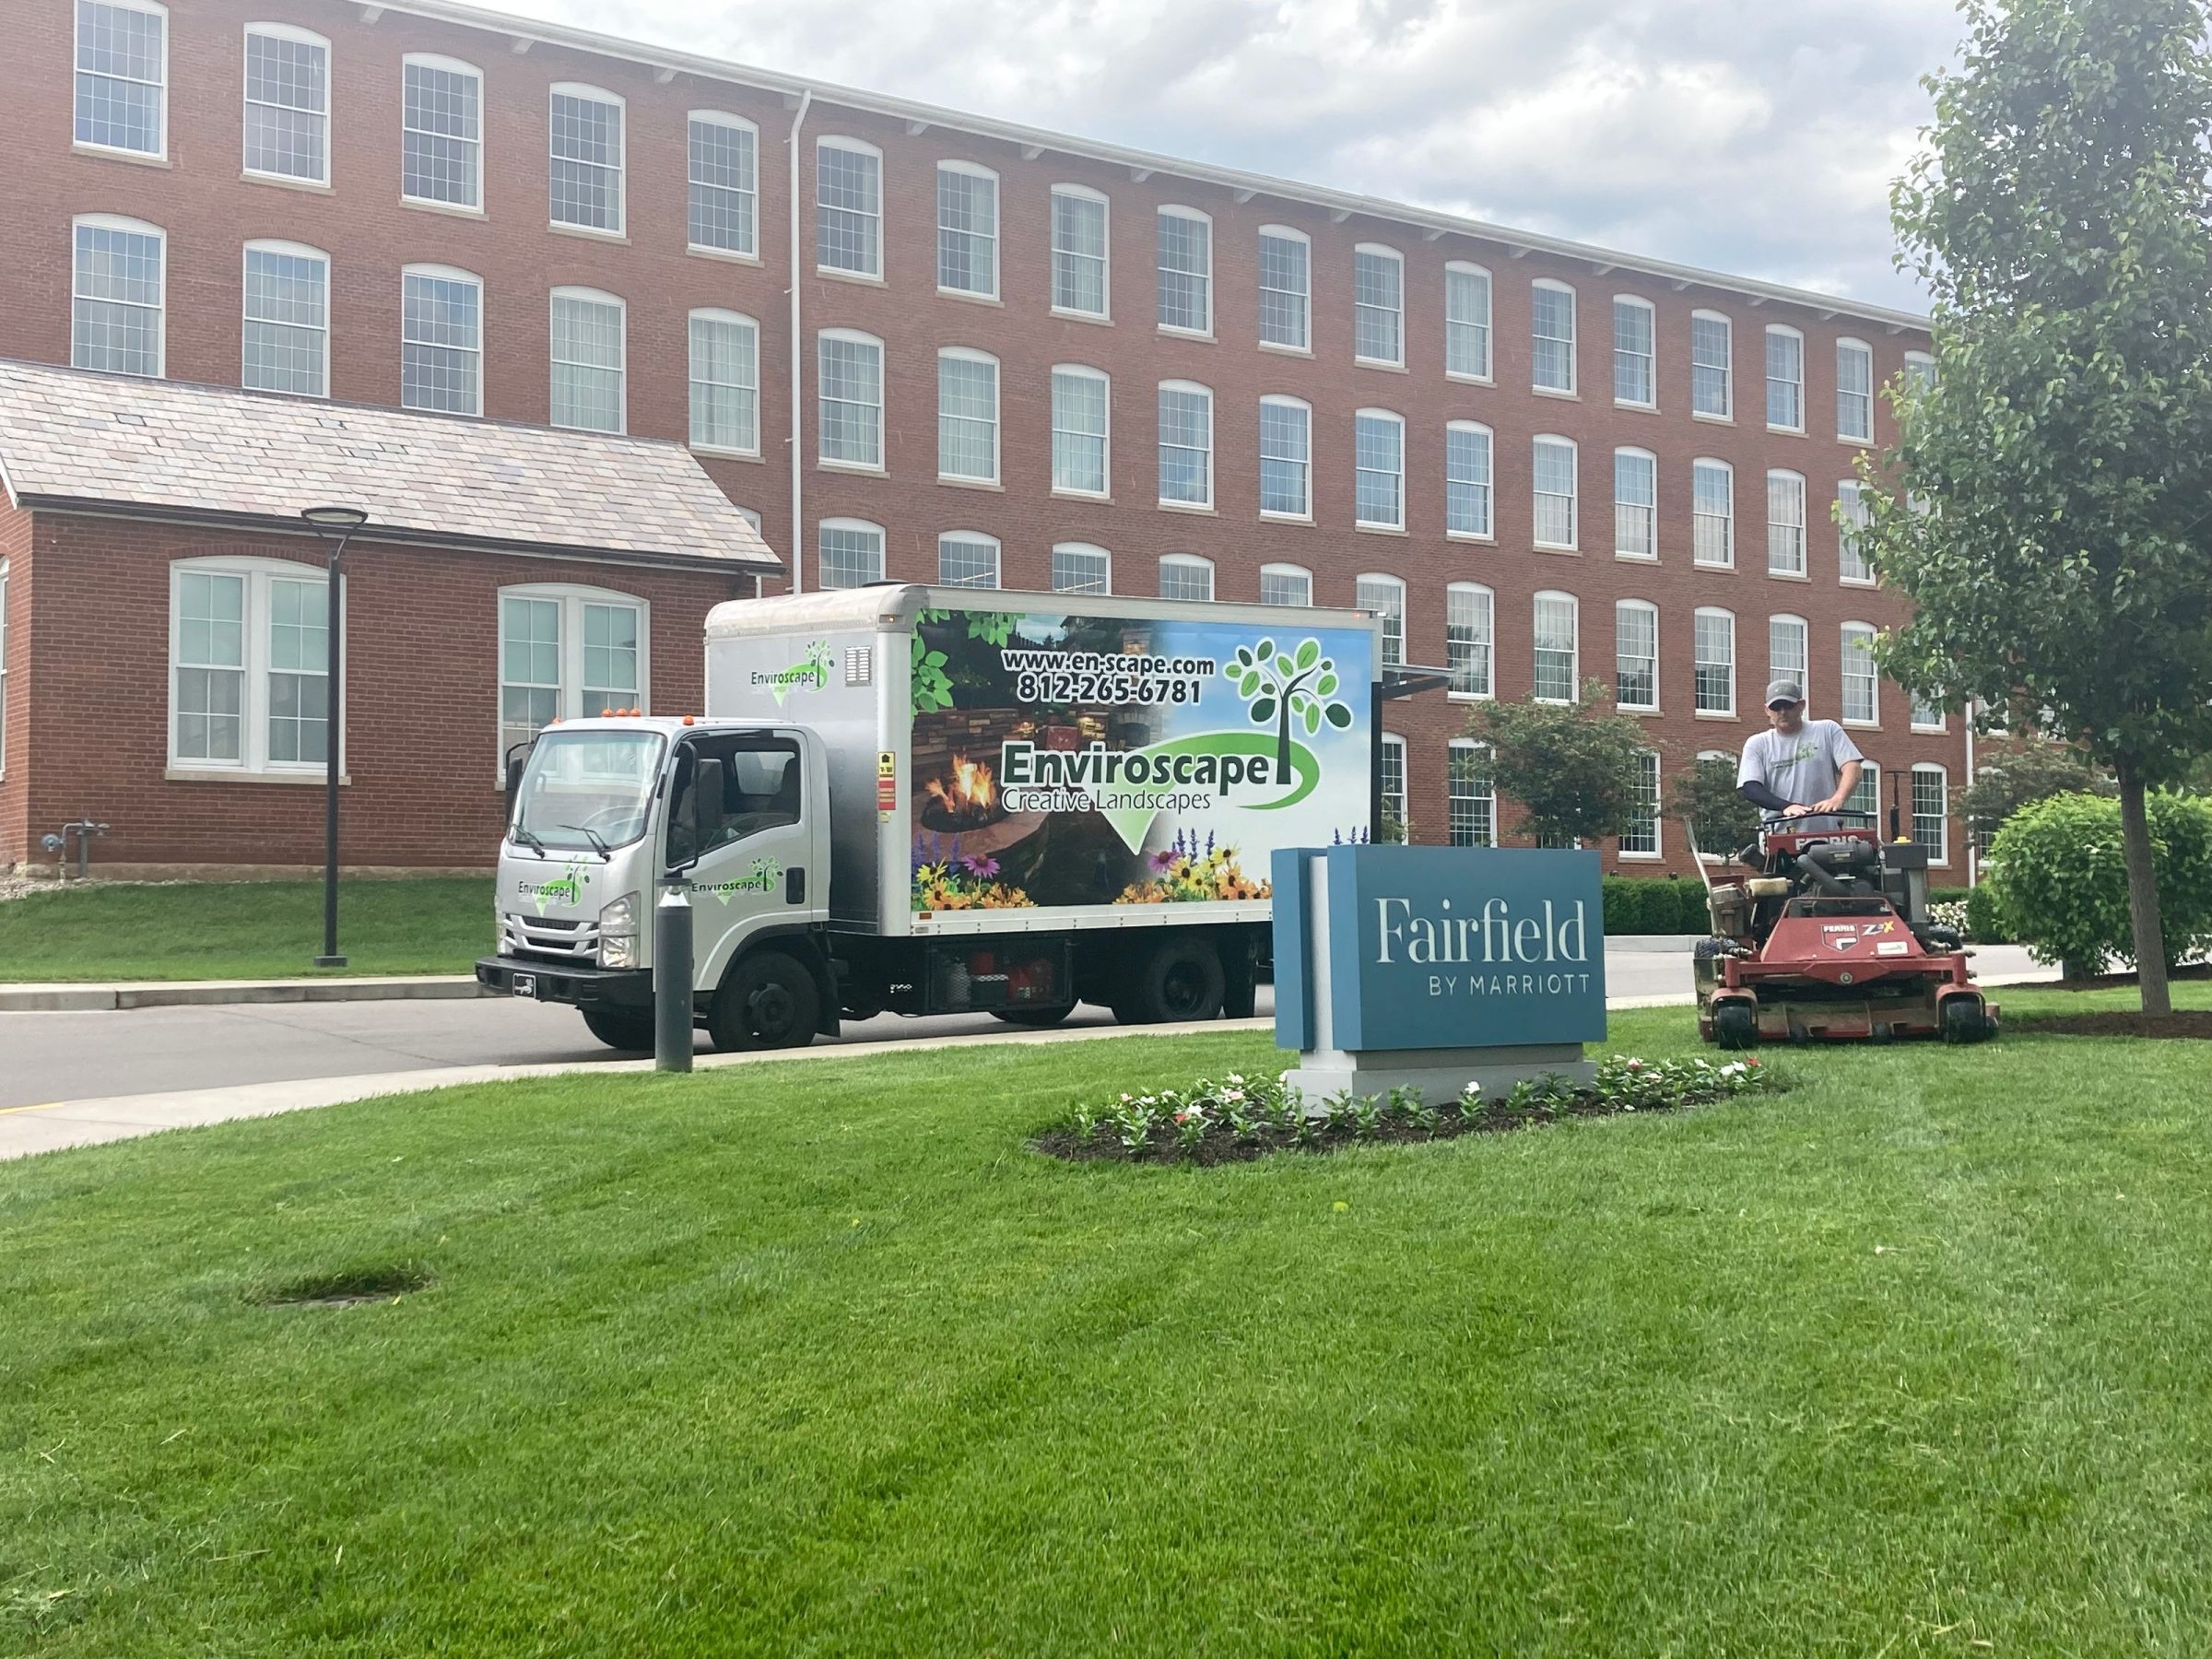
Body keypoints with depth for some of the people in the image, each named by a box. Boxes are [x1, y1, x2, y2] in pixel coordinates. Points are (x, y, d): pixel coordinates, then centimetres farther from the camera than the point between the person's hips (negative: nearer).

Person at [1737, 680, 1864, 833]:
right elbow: (1750, 787, -5)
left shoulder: (1827, 730, 10)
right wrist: (1786, 806, -23)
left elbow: (1852, 766, -1)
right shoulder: (1757, 744, 9)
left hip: (1826, 832, 0)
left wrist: (1838, 799, -23)